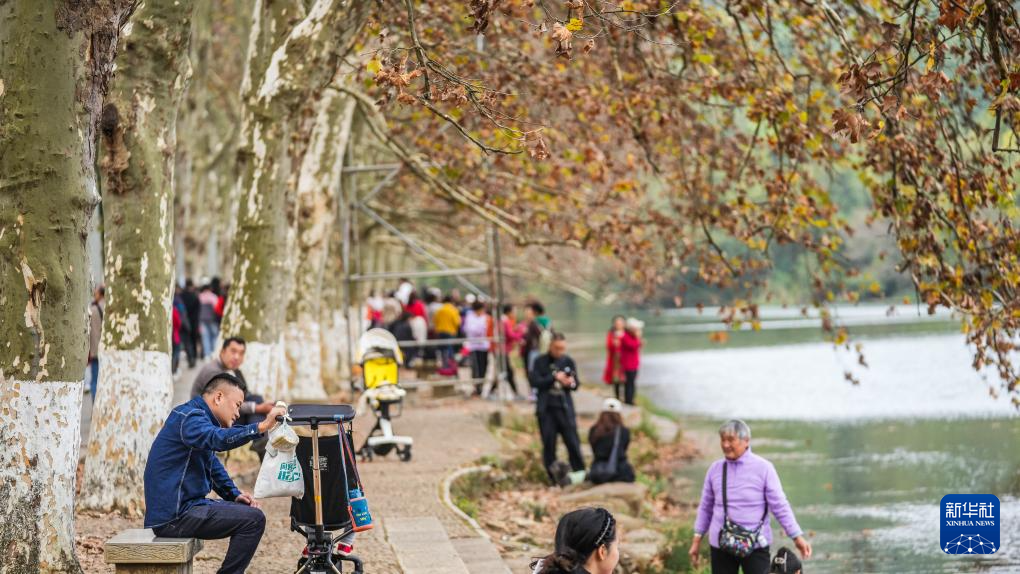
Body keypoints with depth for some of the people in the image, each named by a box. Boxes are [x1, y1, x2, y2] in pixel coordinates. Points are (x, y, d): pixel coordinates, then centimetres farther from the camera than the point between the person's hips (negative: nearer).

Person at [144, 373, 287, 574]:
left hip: (183, 506, 11)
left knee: (247, 511, 20)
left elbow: (214, 467, 27)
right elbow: (219, 439, -35)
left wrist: (235, 495, 12)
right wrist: (261, 427, -43)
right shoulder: (189, 418, -13)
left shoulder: (199, 418, 20)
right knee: (253, 519, -15)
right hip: (174, 517, -11)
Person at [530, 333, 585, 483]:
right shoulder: (540, 362, 0)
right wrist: (554, 378, -16)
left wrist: (572, 383, -15)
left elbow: (576, 383, 8)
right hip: (546, 409, -1)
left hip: (565, 408, 1)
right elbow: (535, 382, -9)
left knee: (573, 442, -2)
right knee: (549, 445, 3)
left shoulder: (568, 361, 5)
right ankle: (554, 478, 11)